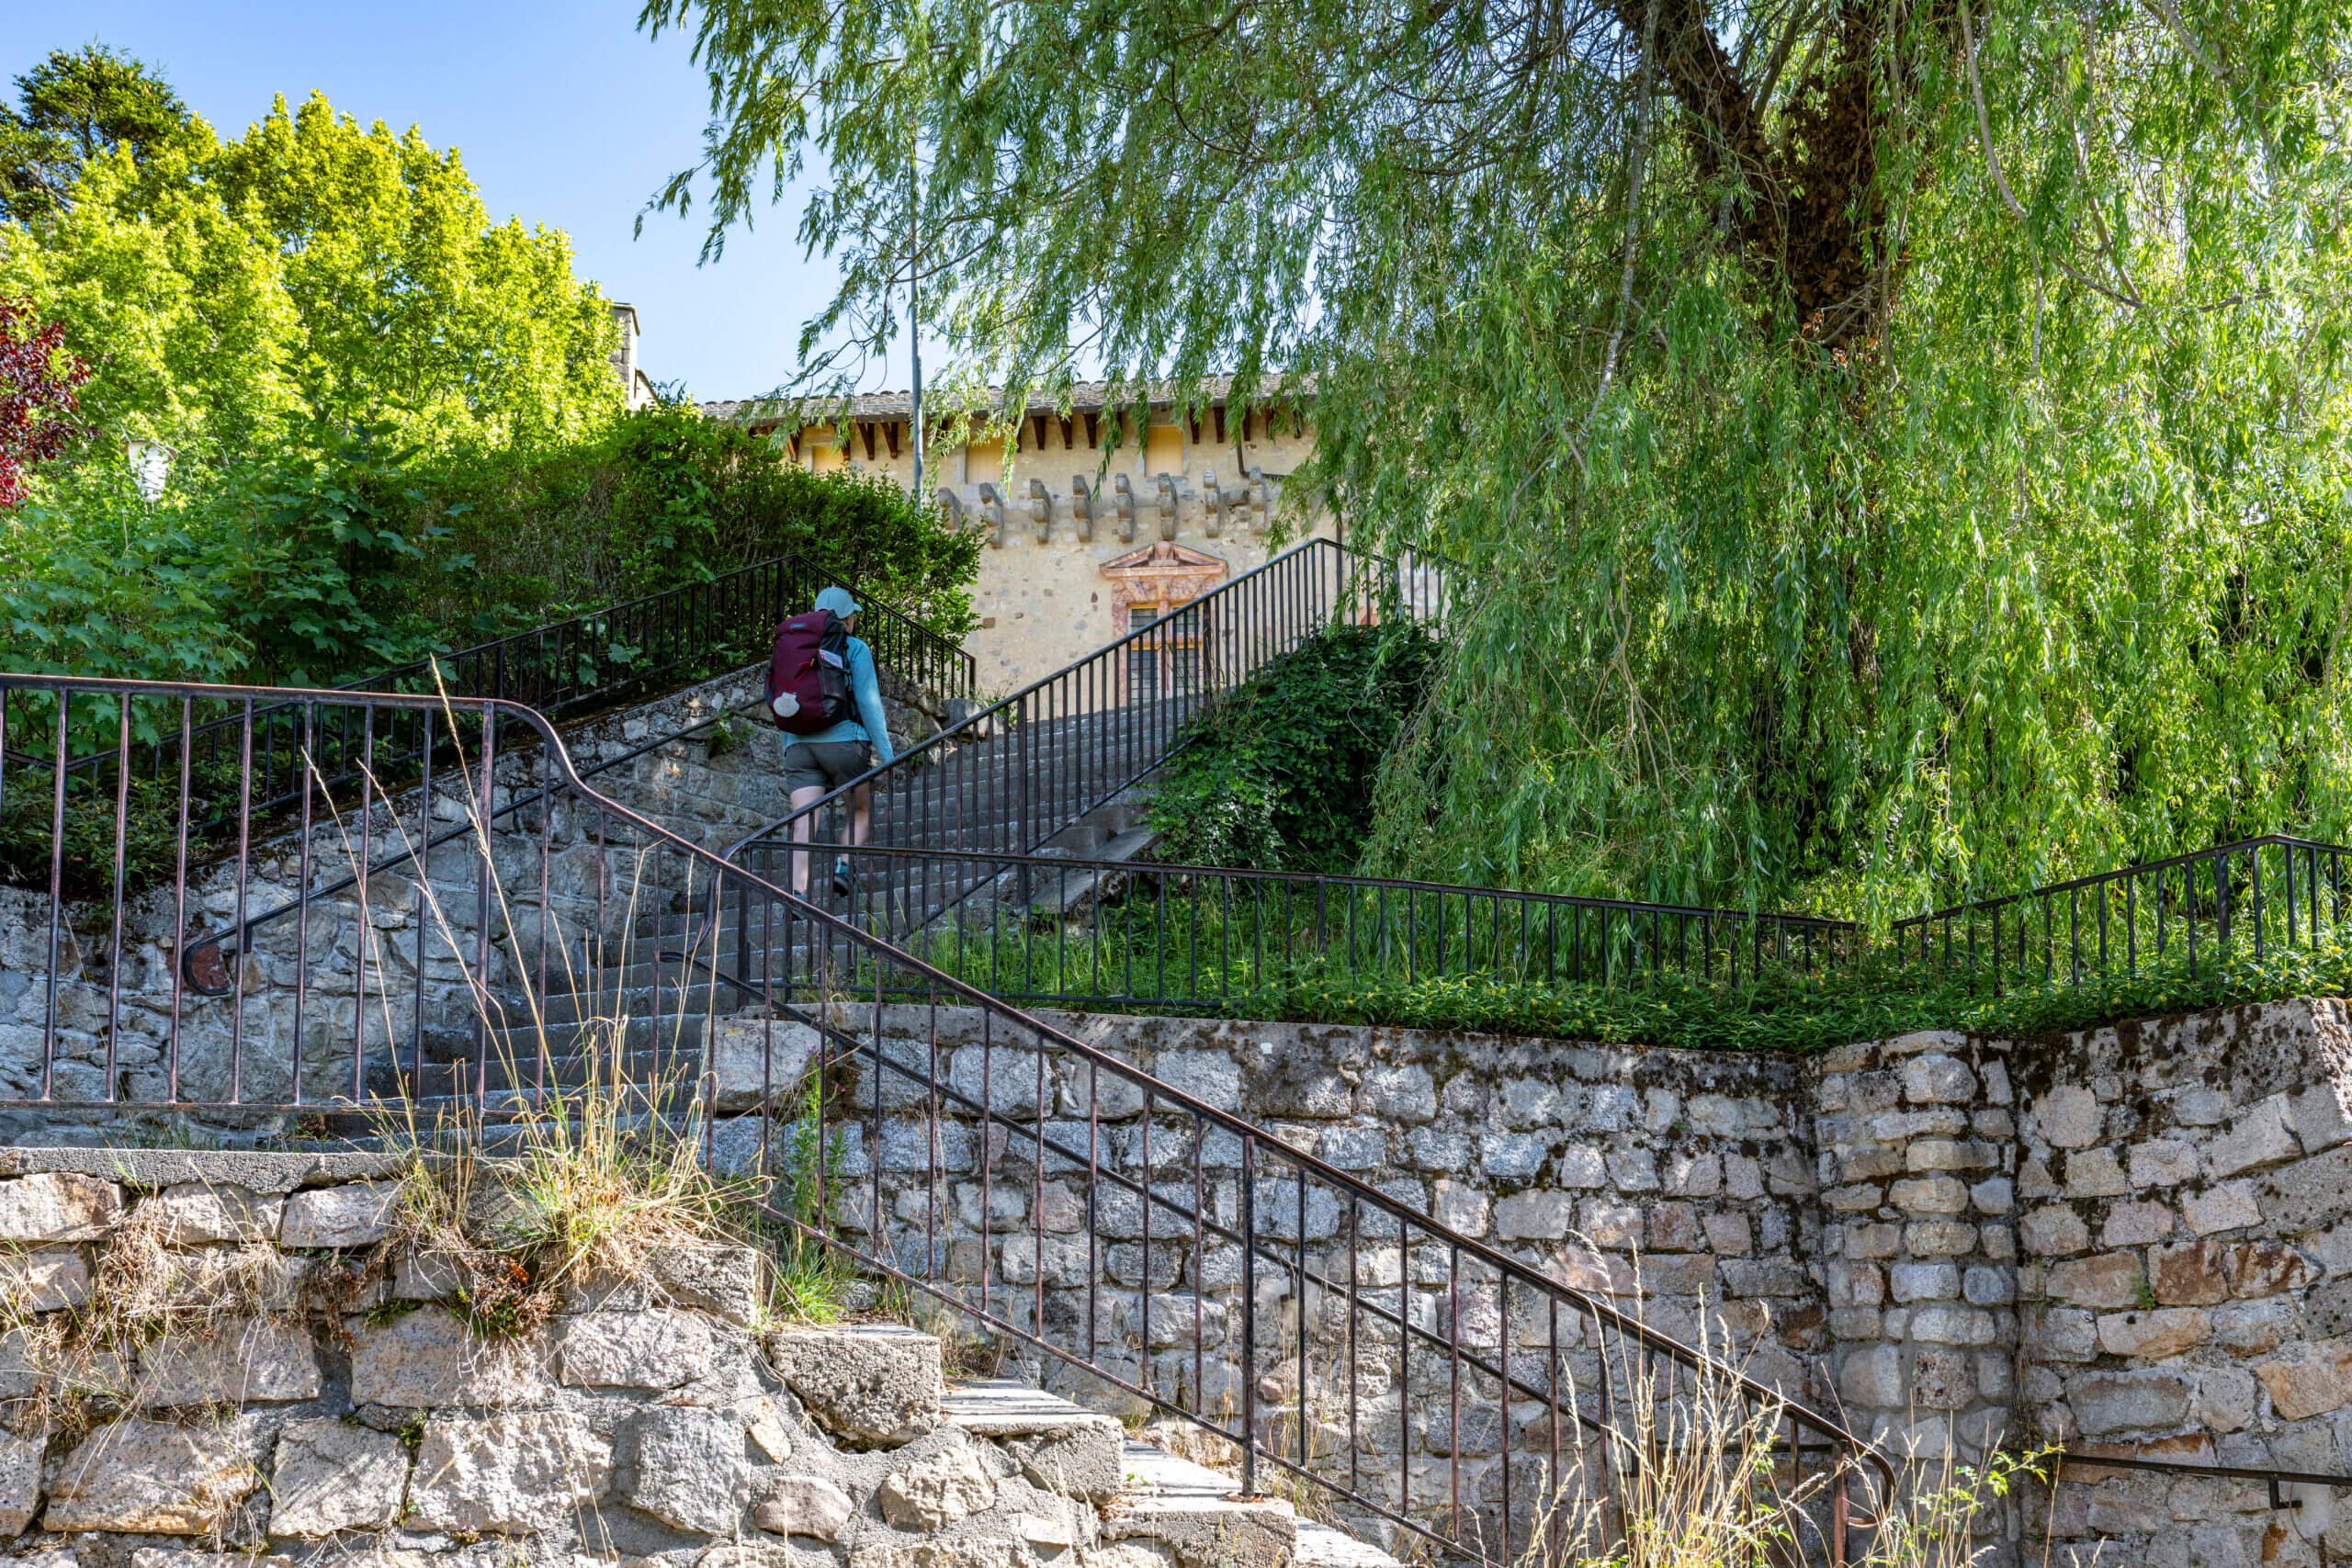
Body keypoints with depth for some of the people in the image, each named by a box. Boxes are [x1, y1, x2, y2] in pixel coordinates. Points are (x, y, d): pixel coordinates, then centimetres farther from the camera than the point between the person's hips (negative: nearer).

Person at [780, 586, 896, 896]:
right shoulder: (856, 649, 1)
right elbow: (868, 702, -6)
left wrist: (788, 748, 22)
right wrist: (886, 753, -4)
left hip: (800, 744, 4)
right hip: (844, 741, -3)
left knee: (804, 824, -5)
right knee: (862, 812, 18)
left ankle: (798, 892, -21)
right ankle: (843, 865, -5)